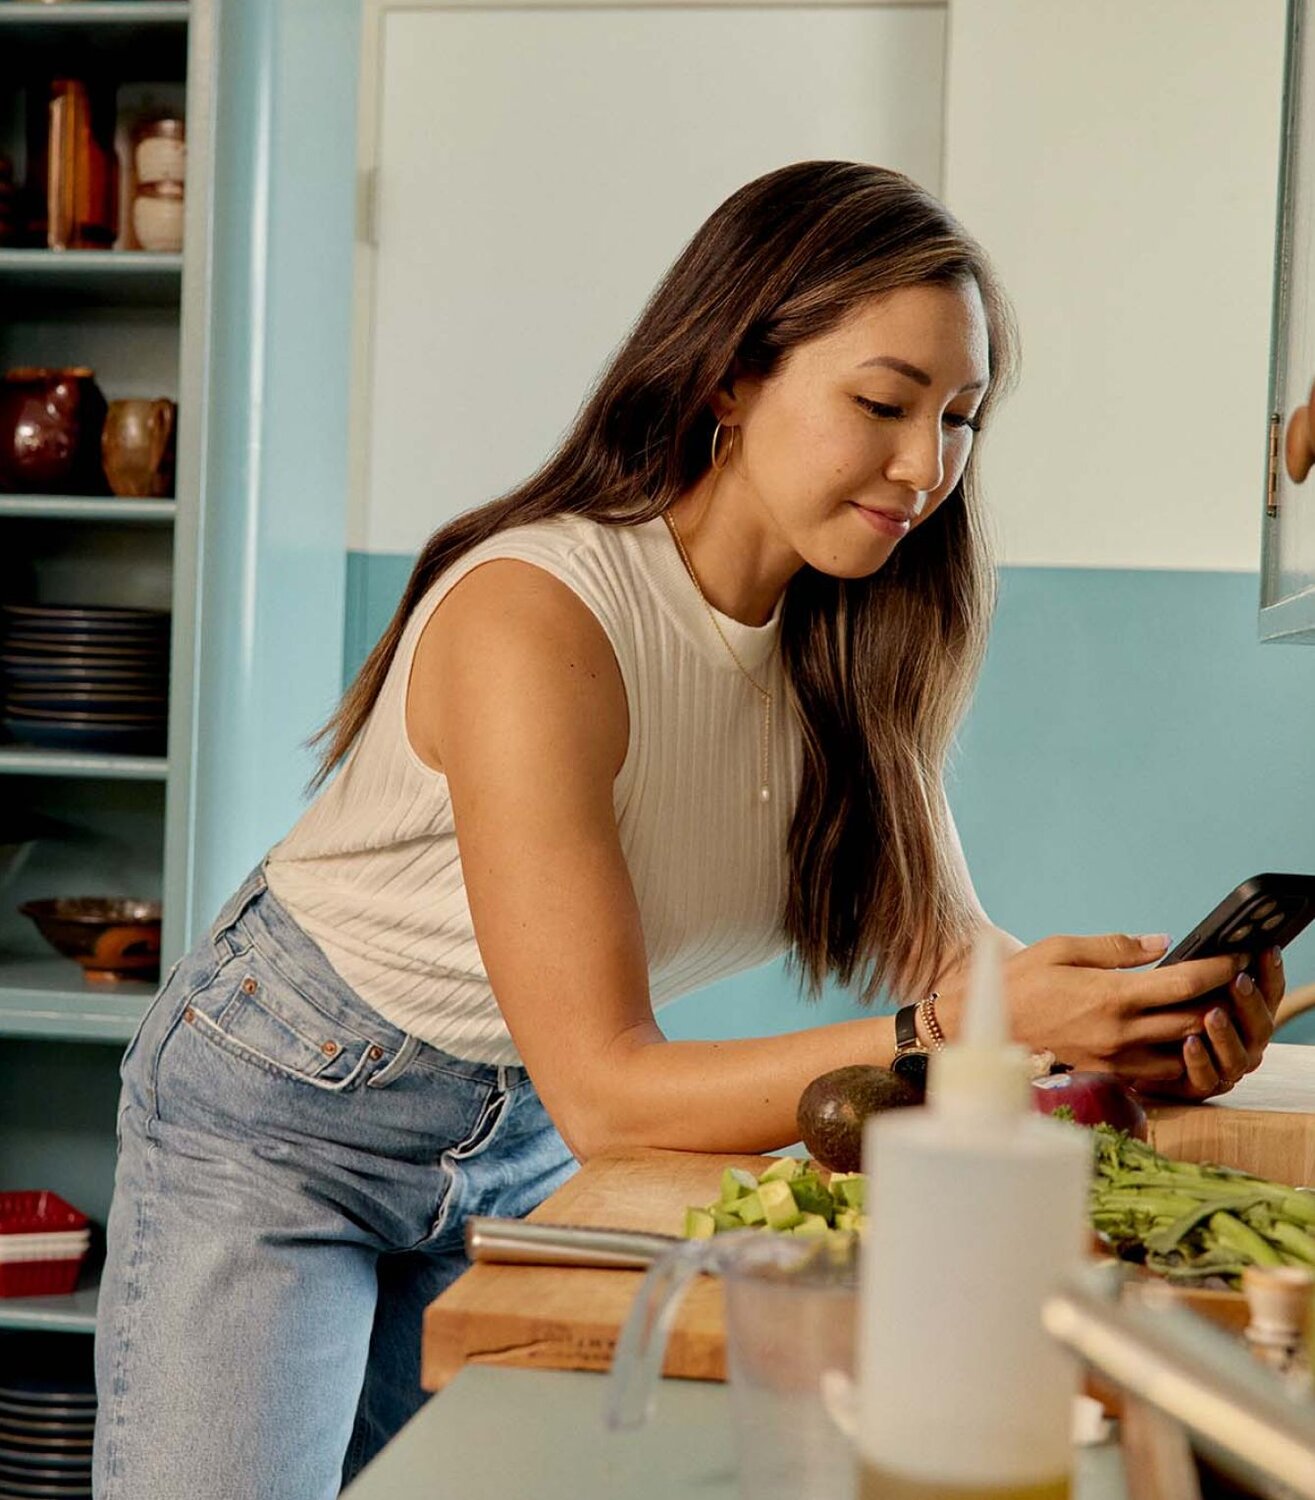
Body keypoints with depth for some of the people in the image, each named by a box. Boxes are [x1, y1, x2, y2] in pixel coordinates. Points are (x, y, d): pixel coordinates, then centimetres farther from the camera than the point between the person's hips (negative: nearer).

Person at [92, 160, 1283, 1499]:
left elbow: (946, 950, -9)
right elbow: (604, 1090, -31)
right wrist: (966, 1029, -40)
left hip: (523, 1151, 6)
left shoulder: (851, 644, -8)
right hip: (286, 1109, -5)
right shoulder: (533, 623, -30)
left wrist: (1147, 1016, -30)